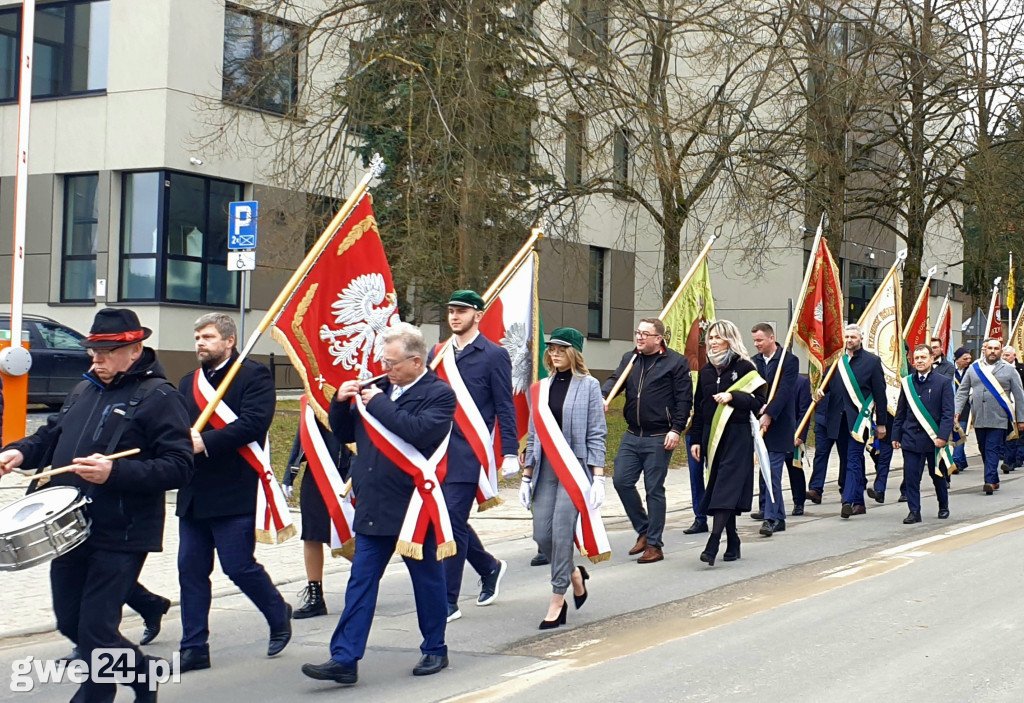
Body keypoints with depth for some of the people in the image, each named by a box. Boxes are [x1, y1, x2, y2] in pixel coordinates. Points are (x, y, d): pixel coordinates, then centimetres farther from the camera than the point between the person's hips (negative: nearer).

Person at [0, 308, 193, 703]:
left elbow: (179, 467, -18)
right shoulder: (84, 391, 15)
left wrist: (115, 473, -28)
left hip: (120, 538, -8)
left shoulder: (158, 397, -10)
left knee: (95, 630, -5)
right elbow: (52, 435, 26)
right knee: (69, 622, 16)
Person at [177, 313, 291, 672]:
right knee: (191, 569, 6)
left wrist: (205, 442, -23)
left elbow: (253, 424, -18)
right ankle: (194, 648, 14)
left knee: (239, 566, -3)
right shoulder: (188, 383, 17)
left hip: (235, 493, -6)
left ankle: (279, 614, 25)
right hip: (194, 494, 7)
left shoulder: (255, 376, -5)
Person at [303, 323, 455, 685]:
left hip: (415, 506, -6)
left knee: (427, 580, 10)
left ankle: (434, 650, 26)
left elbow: (420, 431, -27)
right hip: (373, 507, 6)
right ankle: (344, 659, 2)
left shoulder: (438, 394, -7)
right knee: (361, 582, 2)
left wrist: (379, 404, -21)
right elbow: (344, 433, 16)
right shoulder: (379, 387, 10)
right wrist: (341, 402, -2)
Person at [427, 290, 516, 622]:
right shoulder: (438, 354, 13)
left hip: (469, 453, -6)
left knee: (453, 522, -8)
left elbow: (504, 407, -2)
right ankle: (490, 567, 35)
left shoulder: (494, 355, -1)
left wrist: (510, 452, -7)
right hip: (437, 451, 6)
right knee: (449, 520, 11)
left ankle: (448, 601, 0)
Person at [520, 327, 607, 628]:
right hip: (545, 468, 5)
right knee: (542, 535, 1)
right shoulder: (542, 388, 11)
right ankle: (574, 574, 29)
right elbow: (533, 435, 14)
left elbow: (596, 435, -3)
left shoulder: (589, 386, -1)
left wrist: (598, 477, -10)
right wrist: (527, 476, 12)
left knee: (562, 533, -9)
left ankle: (557, 602, 2)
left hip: (575, 467, -5)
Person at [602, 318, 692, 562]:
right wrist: (602, 395, -22)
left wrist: (676, 429, -14)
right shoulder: (629, 359, 11)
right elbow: (615, 380, 0)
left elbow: (685, 399, -7)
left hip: (659, 438, -6)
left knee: (654, 489, -1)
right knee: (621, 481, 1)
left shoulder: (676, 362, -5)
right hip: (632, 436, 6)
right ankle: (644, 531, 20)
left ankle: (654, 545, 9)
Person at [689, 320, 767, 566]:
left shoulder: (744, 367, -4)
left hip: (737, 436, -6)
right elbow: (698, 407, 14)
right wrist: (696, 439, 10)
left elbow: (759, 401, -7)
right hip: (712, 436, 6)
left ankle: (713, 544, -20)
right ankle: (732, 544, 17)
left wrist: (732, 396, -18)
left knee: (726, 490, -12)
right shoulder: (706, 371, 12)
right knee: (720, 489, 7)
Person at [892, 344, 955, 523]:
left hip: (934, 438, -2)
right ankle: (914, 511, 3)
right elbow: (901, 412, 11)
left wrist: (943, 436, -15)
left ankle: (944, 507, 32)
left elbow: (948, 413, -7)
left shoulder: (943, 382, -3)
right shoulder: (907, 382, 6)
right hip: (911, 437, 2)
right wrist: (896, 436, 6)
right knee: (911, 476, -4)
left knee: (938, 475, 13)